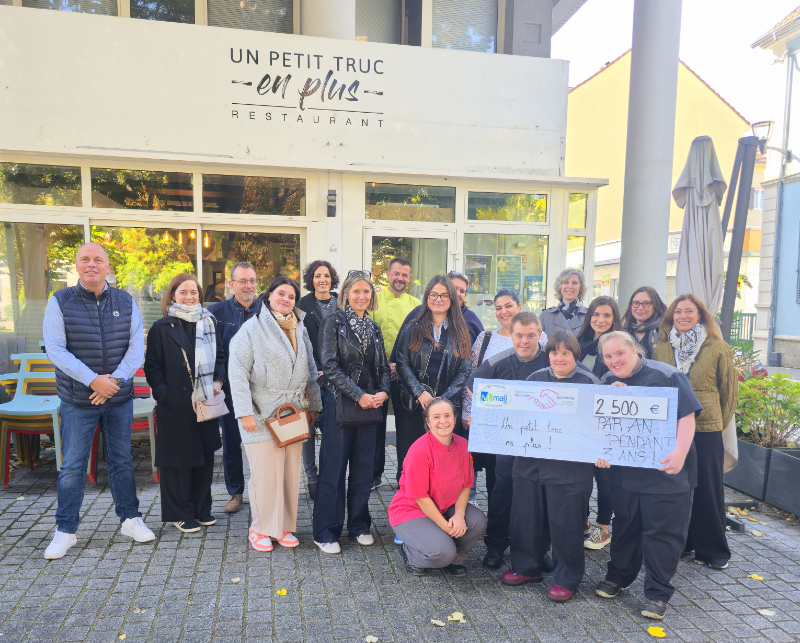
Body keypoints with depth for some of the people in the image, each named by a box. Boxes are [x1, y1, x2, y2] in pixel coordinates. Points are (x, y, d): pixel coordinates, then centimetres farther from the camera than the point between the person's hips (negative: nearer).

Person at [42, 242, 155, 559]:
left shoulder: (125, 302, 3)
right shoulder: (60, 302, -3)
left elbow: (137, 345, -2)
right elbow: (55, 349, -11)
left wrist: (116, 379, -16)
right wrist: (93, 380, -20)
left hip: (120, 398, 2)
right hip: (78, 400, -2)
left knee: (121, 461, 12)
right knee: (72, 466, 5)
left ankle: (129, 519, 25)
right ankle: (65, 531, 19)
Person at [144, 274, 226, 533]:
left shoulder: (208, 322, 8)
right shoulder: (161, 327, -3)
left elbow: (220, 355, 15)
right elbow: (152, 367, -2)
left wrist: (218, 381, 0)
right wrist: (163, 394, -12)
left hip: (206, 402, 4)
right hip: (176, 405, -4)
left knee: (206, 456, 11)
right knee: (178, 457, 4)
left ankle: (201, 509, 26)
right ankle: (180, 514, 18)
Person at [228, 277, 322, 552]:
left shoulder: (300, 330, 13)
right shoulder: (252, 328, -4)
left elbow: (311, 371, 17)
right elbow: (237, 372, -9)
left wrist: (313, 405, 12)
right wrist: (245, 412, -15)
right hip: (263, 414, -5)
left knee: (291, 472, 8)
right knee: (265, 473, -1)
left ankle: (285, 526, 22)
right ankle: (260, 528, 17)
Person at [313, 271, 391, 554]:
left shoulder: (374, 328, 13)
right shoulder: (334, 323, -5)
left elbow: (383, 366, 14)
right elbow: (330, 366, -12)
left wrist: (383, 391, -6)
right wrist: (359, 395, -16)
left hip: (370, 405, 5)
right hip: (339, 403, -5)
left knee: (364, 468, 12)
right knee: (333, 469, 1)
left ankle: (359, 525, 28)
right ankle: (326, 532, 15)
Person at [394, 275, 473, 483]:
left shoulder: (460, 333, 7)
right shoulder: (412, 329, 6)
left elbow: (466, 370, 3)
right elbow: (402, 363, -1)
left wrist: (444, 399, -8)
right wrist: (420, 393, -13)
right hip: (412, 405, 0)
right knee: (408, 457, 3)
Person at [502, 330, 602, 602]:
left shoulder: (589, 382, -4)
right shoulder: (535, 378, 8)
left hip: (569, 468, -4)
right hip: (530, 463, 5)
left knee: (564, 524, 5)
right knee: (526, 517, 14)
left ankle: (567, 578, 26)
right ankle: (527, 567, 35)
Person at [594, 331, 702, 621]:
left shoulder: (665, 375, -13)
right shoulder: (608, 382, 6)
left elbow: (687, 416, -16)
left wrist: (679, 454, -26)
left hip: (665, 471, -5)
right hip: (624, 470, 5)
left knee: (661, 532, 4)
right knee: (625, 525, 18)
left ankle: (657, 592, 19)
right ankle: (618, 576, 35)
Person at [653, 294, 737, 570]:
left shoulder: (718, 348, -1)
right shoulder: (662, 349, 6)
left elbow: (730, 392, 4)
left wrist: (719, 425, 5)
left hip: (706, 429, -2)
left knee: (707, 489, 6)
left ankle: (713, 550, 22)